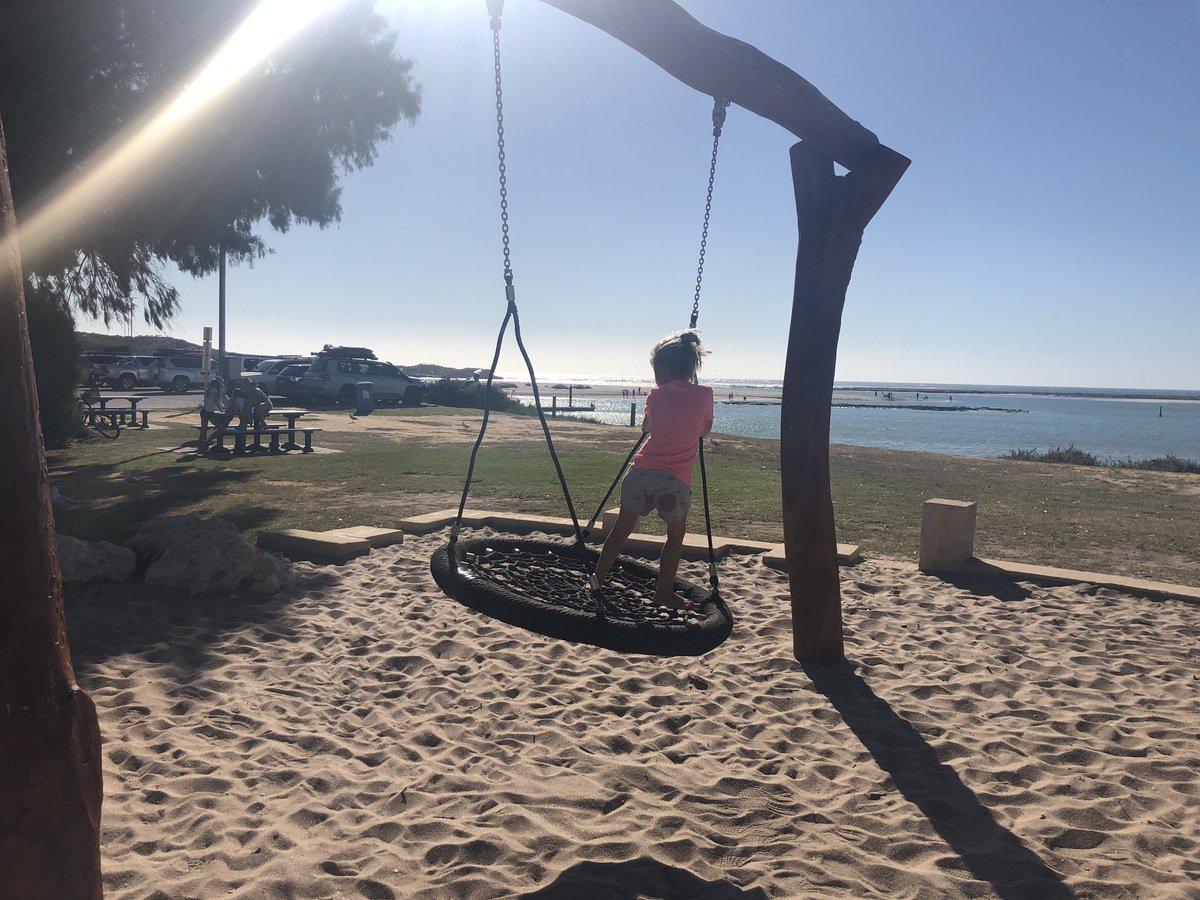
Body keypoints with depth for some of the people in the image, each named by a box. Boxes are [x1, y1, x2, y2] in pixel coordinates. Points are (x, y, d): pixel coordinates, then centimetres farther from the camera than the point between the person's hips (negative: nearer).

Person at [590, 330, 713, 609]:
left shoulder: (657, 395, 8)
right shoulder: (704, 395, 5)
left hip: (642, 471, 2)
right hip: (676, 480, -2)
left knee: (623, 527, 17)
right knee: (675, 535, 17)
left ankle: (598, 577, 25)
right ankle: (664, 592, 19)